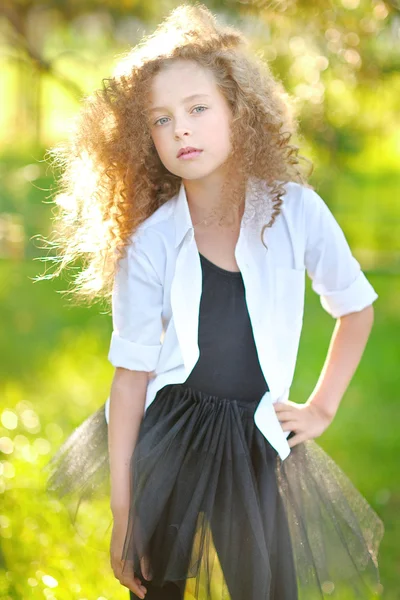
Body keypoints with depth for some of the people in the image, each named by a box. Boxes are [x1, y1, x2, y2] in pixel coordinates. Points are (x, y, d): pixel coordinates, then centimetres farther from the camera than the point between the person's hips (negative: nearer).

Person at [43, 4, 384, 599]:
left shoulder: (295, 210, -8)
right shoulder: (148, 243, -9)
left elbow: (356, 309, 9)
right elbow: (131, 377, -7)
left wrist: (322, 407, 4)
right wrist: (122, 512, -7)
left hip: (256, 445, 0)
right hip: (166, 441, 0)